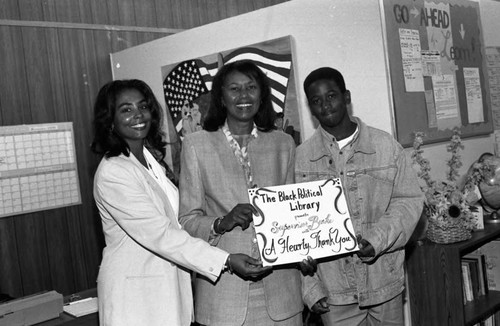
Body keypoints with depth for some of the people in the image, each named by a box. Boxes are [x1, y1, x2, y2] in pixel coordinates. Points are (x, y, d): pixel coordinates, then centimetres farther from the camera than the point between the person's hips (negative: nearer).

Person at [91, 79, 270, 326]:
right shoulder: (112, 173, -16)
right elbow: (158, 234, -21)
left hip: (169, 284, 7)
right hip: (134, 291, -7)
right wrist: (226, 260, -24)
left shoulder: (151, 159, 10)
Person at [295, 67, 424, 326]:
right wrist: (310, 287, -6)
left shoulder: (386, 145, -2)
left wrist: (377, 240, -15)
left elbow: (409, 200, 0)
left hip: (385, 284, 1)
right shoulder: (301, 158, -4)